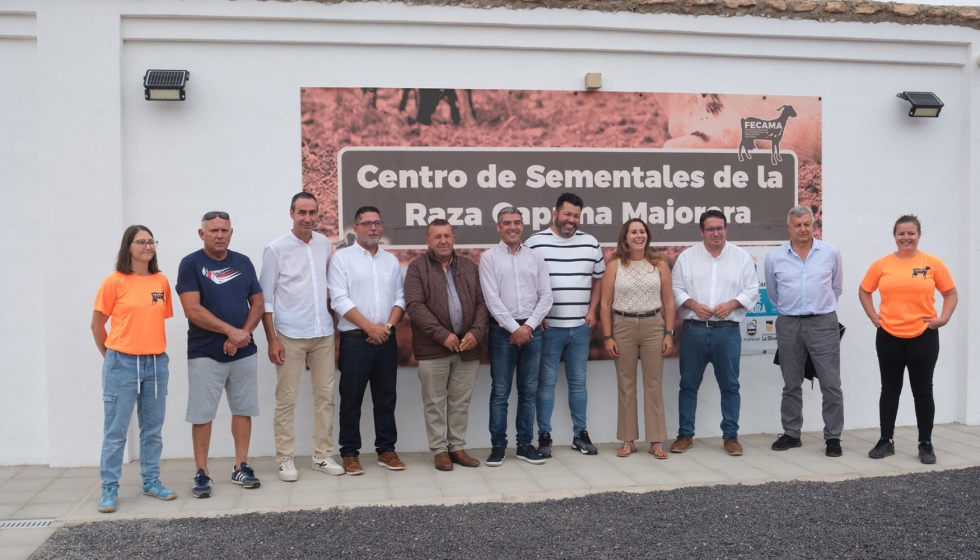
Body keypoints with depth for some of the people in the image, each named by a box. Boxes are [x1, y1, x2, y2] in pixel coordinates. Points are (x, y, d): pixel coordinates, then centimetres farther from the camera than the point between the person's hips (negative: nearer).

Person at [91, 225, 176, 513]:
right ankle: (109, 488, 13)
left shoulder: (161, 282, 5)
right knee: (115, 430, 3)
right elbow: (97, 325, 0)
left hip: (157, 363, 4)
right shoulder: (114, 282, -6)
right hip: (122, 364, -4)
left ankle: (151, 481, 24)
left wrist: (154, 348, 6)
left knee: (153, 428, 12)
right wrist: (112, 357, 5)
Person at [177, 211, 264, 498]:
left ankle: (241, 467, 17)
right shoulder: (191, 264, -5)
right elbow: (192, 310, -14)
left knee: (243, 409, 7)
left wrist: (243, 334, -9)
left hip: (243, 352, 4)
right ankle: (202, 473, 8)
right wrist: (231, 330, -16)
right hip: (205, 354, -4)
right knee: (202, 415, -1)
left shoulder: (243, 262, 8)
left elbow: (258, 303, 7)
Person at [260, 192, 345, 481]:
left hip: (323, 333, 4)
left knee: (325, 395, 8)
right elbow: (265, 298, -4)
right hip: (290, 336, -4)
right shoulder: (276, 249, -5)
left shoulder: (324, 244, 7)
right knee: (286, 399, 2)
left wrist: (333, 325, 9)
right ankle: (285, 458, 12)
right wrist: (272, 340, -9)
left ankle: (322, 455, 18)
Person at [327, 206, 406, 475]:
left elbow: (400, 298, 9)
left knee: (386, 397, 9)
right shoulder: (342, 258, -1)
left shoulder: (391, 260, 13)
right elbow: (340, 300, -9)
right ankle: (350, 453, 12)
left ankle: (386, 450, 17)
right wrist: (370, 327, -13)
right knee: (352, 398, 3)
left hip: (386, 340, 4)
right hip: (355, 339, -4)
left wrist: (388, 325, -8)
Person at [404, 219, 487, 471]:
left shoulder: (470, 267, 12)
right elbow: (414, 306, -11)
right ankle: (439, 449, 15)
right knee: (435, 403, 4)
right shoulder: (417, 268, -1)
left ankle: (457, 447, 20)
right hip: (433, 349, -3)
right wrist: (443, 335, -17)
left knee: (461, 402, 9)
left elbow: (481, 303, 9)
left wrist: (476, 332, -8)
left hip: (467, 347, 3)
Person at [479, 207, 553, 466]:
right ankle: (498, 445, 9)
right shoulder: (489, 257, 0)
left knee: (528, 391, 8)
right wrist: (515, 328, -13)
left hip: (532, 330, 3)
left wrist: (529, 326, -7)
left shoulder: (535, 257, 9)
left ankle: (525, 444, 17)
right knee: (500, 392, 1)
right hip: (503, 331, -3)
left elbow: (546, 296, 4)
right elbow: (492, 299, -8)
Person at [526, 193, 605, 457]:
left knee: (578, 382, 11)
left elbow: (598, 279, 15)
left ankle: (580, 434, 21)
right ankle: (544, 436, 11)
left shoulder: (591, 244, 6)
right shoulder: (535, 243, -5)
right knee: (546, 383, 3)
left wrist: (592, 310, 5)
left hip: (581, 327, 3)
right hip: (548, 327, -3)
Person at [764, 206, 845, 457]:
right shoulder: (775, 257, 1)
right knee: (791, 385, 10)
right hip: (788, 324, 1)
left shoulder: (831, 252, 0)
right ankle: (791, 434, 21)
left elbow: (836, 287, 14)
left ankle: (833, 437, 9)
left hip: (823, 323, -1)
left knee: (831, 384, -1)